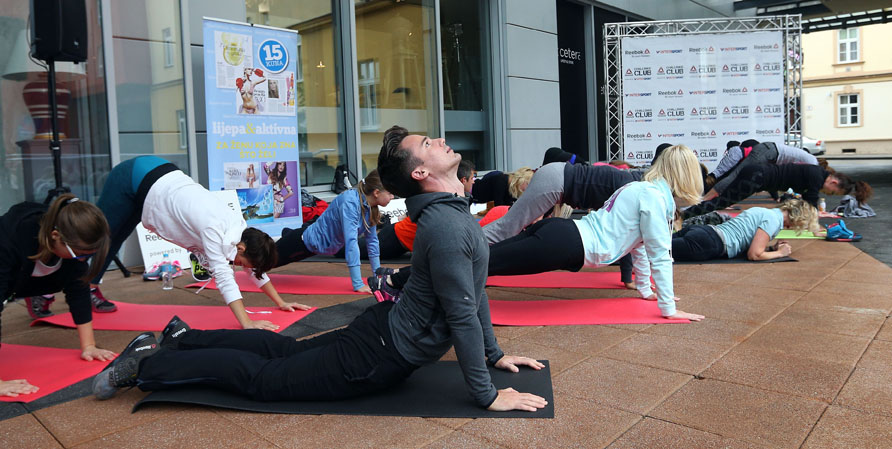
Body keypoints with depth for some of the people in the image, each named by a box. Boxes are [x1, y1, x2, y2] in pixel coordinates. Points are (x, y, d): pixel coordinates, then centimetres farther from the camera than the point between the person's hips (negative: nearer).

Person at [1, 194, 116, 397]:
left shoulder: (73, 242, -25)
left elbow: (78, 289, -19)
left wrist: (89, 346, -23)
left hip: (27, 277, 5)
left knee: (75, 278, -12)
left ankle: (35, 298, 12)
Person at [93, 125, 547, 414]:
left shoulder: (458, 211, 5)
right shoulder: (446, 225, -29)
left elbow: (475, 289, 12)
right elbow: (462, 315, -28)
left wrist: (494, 353, 13)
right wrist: (486, 395, -21)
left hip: (382, 330, 9)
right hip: (378, 360, -9)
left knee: (284, 348, 22)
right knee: (260, 375, 5)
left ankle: (181, 339, 35)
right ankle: (146, 365, 17)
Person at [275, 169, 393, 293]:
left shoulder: (371, 207, -13)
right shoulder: (350, 202, -37)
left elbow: (372, 241, -4)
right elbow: (351, 241, -42)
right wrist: (358, 284, -42)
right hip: (306, 242, -8)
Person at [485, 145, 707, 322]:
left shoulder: (641, 189, 23)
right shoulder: (655, 197, -6)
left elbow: (638, 242, 31)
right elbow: (660, 256, -7)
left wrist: (645, 290, 35)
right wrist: (669, 309, -2)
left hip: (562, 233, 9)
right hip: (568, 245, -9)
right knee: (487, 261, -14)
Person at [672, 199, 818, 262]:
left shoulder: (763, 211, 24)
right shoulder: (774, 220, -3)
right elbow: (754, 255, -8)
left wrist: (772, 248, 22)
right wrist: (779, 253, 9)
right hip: (710, 244, -9)